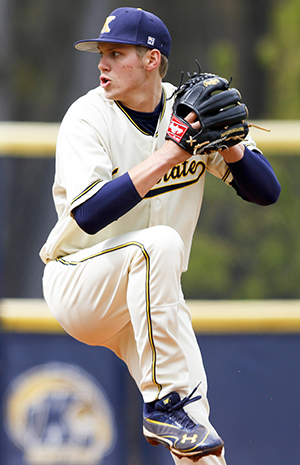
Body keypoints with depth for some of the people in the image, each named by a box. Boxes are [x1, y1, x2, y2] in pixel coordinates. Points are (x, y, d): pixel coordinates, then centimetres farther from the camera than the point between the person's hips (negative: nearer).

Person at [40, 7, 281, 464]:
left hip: (148, 297, 4)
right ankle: (166, 404, -30)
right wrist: (168, 155, -32)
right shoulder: (88, 117, -14)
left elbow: (266, 190, -3)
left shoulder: (190, 110, -1)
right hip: (77, 284, -4)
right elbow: (88, 215, -29)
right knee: (160, 242, -36)